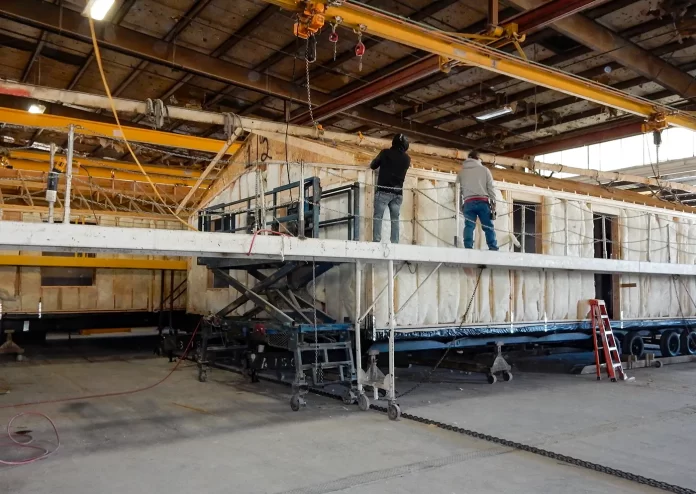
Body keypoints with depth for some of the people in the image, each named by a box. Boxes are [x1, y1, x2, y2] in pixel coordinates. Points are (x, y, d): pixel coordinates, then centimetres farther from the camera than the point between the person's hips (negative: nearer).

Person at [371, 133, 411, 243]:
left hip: (384, 191, -3)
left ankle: (376, 241, -14)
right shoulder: (407, 158, 9)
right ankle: (395, 243, -1)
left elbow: (373, 166, 11)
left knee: (378, 217, -3)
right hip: (398, 193, 3)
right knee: (395, 219, 6)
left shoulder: (385, 153, 1)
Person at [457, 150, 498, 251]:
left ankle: (468, 248, -16)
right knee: (489, 227, -1)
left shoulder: (461, 172, 18)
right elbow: (491, 188, 7)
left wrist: (460, 205, 15)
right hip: (483, 201, -1)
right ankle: (493, 248, -9)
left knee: (469, 226, -4)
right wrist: (493, 204, 7)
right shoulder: (484, 170, 13)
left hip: (468, 202, 1)